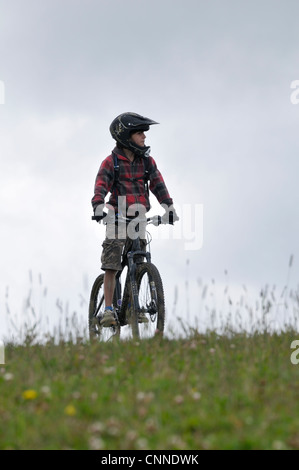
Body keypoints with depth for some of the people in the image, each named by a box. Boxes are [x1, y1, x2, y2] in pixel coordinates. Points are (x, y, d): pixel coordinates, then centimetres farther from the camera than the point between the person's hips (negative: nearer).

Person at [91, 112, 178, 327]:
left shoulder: (147, 161, 7)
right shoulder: (111, 162, -5)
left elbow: (158, 185, 0)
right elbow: (101, 187, -17)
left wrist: (169, 206, -16)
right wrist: (99, 207, -36)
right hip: (117, 219, -4)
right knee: (111, 266, -7)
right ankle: (108, 310, -3)